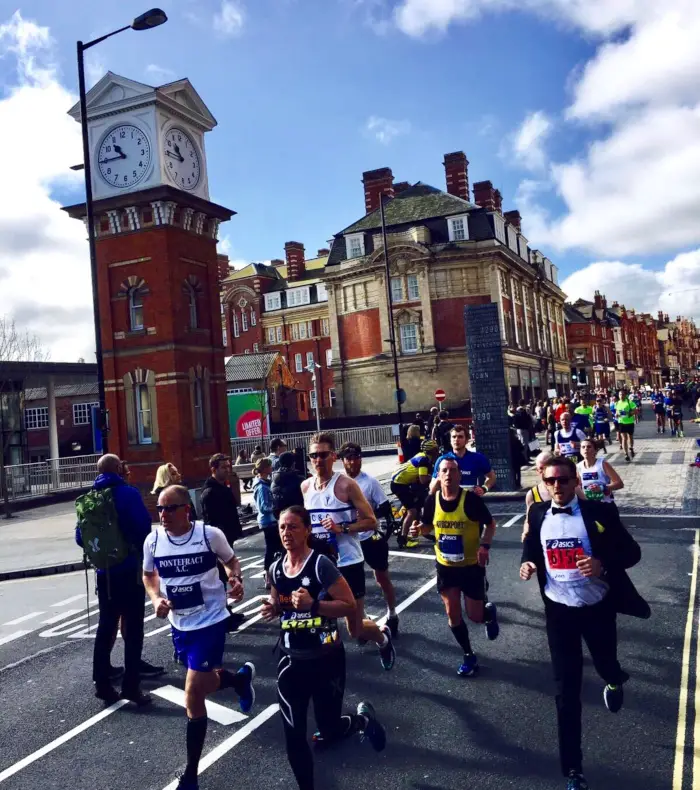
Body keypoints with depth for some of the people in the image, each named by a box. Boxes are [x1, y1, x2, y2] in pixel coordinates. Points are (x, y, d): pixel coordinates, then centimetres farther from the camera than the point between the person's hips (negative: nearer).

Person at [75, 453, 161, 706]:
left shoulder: (87, 500, 7)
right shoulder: (126, 493, -12)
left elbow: (80, 538, 10)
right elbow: (144, 527, -17)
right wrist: (142, 553, 3)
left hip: (104, 574, 6)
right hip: (129, 571, -6)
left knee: (106, 626, 15)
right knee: (132, 628, 1)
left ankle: (102, 683, 20)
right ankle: (131, 686, 1)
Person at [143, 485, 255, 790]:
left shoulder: (210, 534, -17)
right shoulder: (153, 541, -8)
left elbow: (231, 560, 2)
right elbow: (149, 575, 10)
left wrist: (236, 579, -18)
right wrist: (156, 599, -8)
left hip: (210, 621, -5)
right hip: (179, 624, 5)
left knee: (193, 698, -4)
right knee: (202, 683, 22)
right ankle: (241, 677, 56)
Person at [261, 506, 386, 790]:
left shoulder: (321, 564, -19)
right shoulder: (276, 569, -1)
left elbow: (350, 606, -18)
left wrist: (313, 604, -29)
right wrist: (272, 609, -7)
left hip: (327, 660, -4)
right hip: (292, 660, 4)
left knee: (329, 728, 10)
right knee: (293, 735, 2)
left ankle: (363, 718, 44)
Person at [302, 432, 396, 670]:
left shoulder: (346, 485, -13)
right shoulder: (305, 487, 4)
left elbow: (371, 521, -12)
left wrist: (342, 528, -23)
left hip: (348, 563, -5)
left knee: (355, 629, 5)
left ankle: (383, 636, 38)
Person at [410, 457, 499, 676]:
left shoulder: (471, 499, -19)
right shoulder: (432, 500, -8)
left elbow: (490, 524, -6)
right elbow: (428, 526, 9)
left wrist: (485, 546, -21)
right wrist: (418, 529, -13)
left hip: (472, 565, -3)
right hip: (445, 566, 3)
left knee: (475, 616, 4)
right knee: (453, 614, 6)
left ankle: (489, 613, 42)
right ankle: (469, 656, 27)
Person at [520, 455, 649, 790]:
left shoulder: (599, 511, -15)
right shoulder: (537, 514, -4)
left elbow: (632, 552, -11)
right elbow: (530, 547, 12)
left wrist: (602, 564, -29)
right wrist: (527, 563, -10)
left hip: (598, 607, -1)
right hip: (559, 610, 1)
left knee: (605, 666, 23)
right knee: (566, 690, 4)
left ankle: (615, 682, 64)